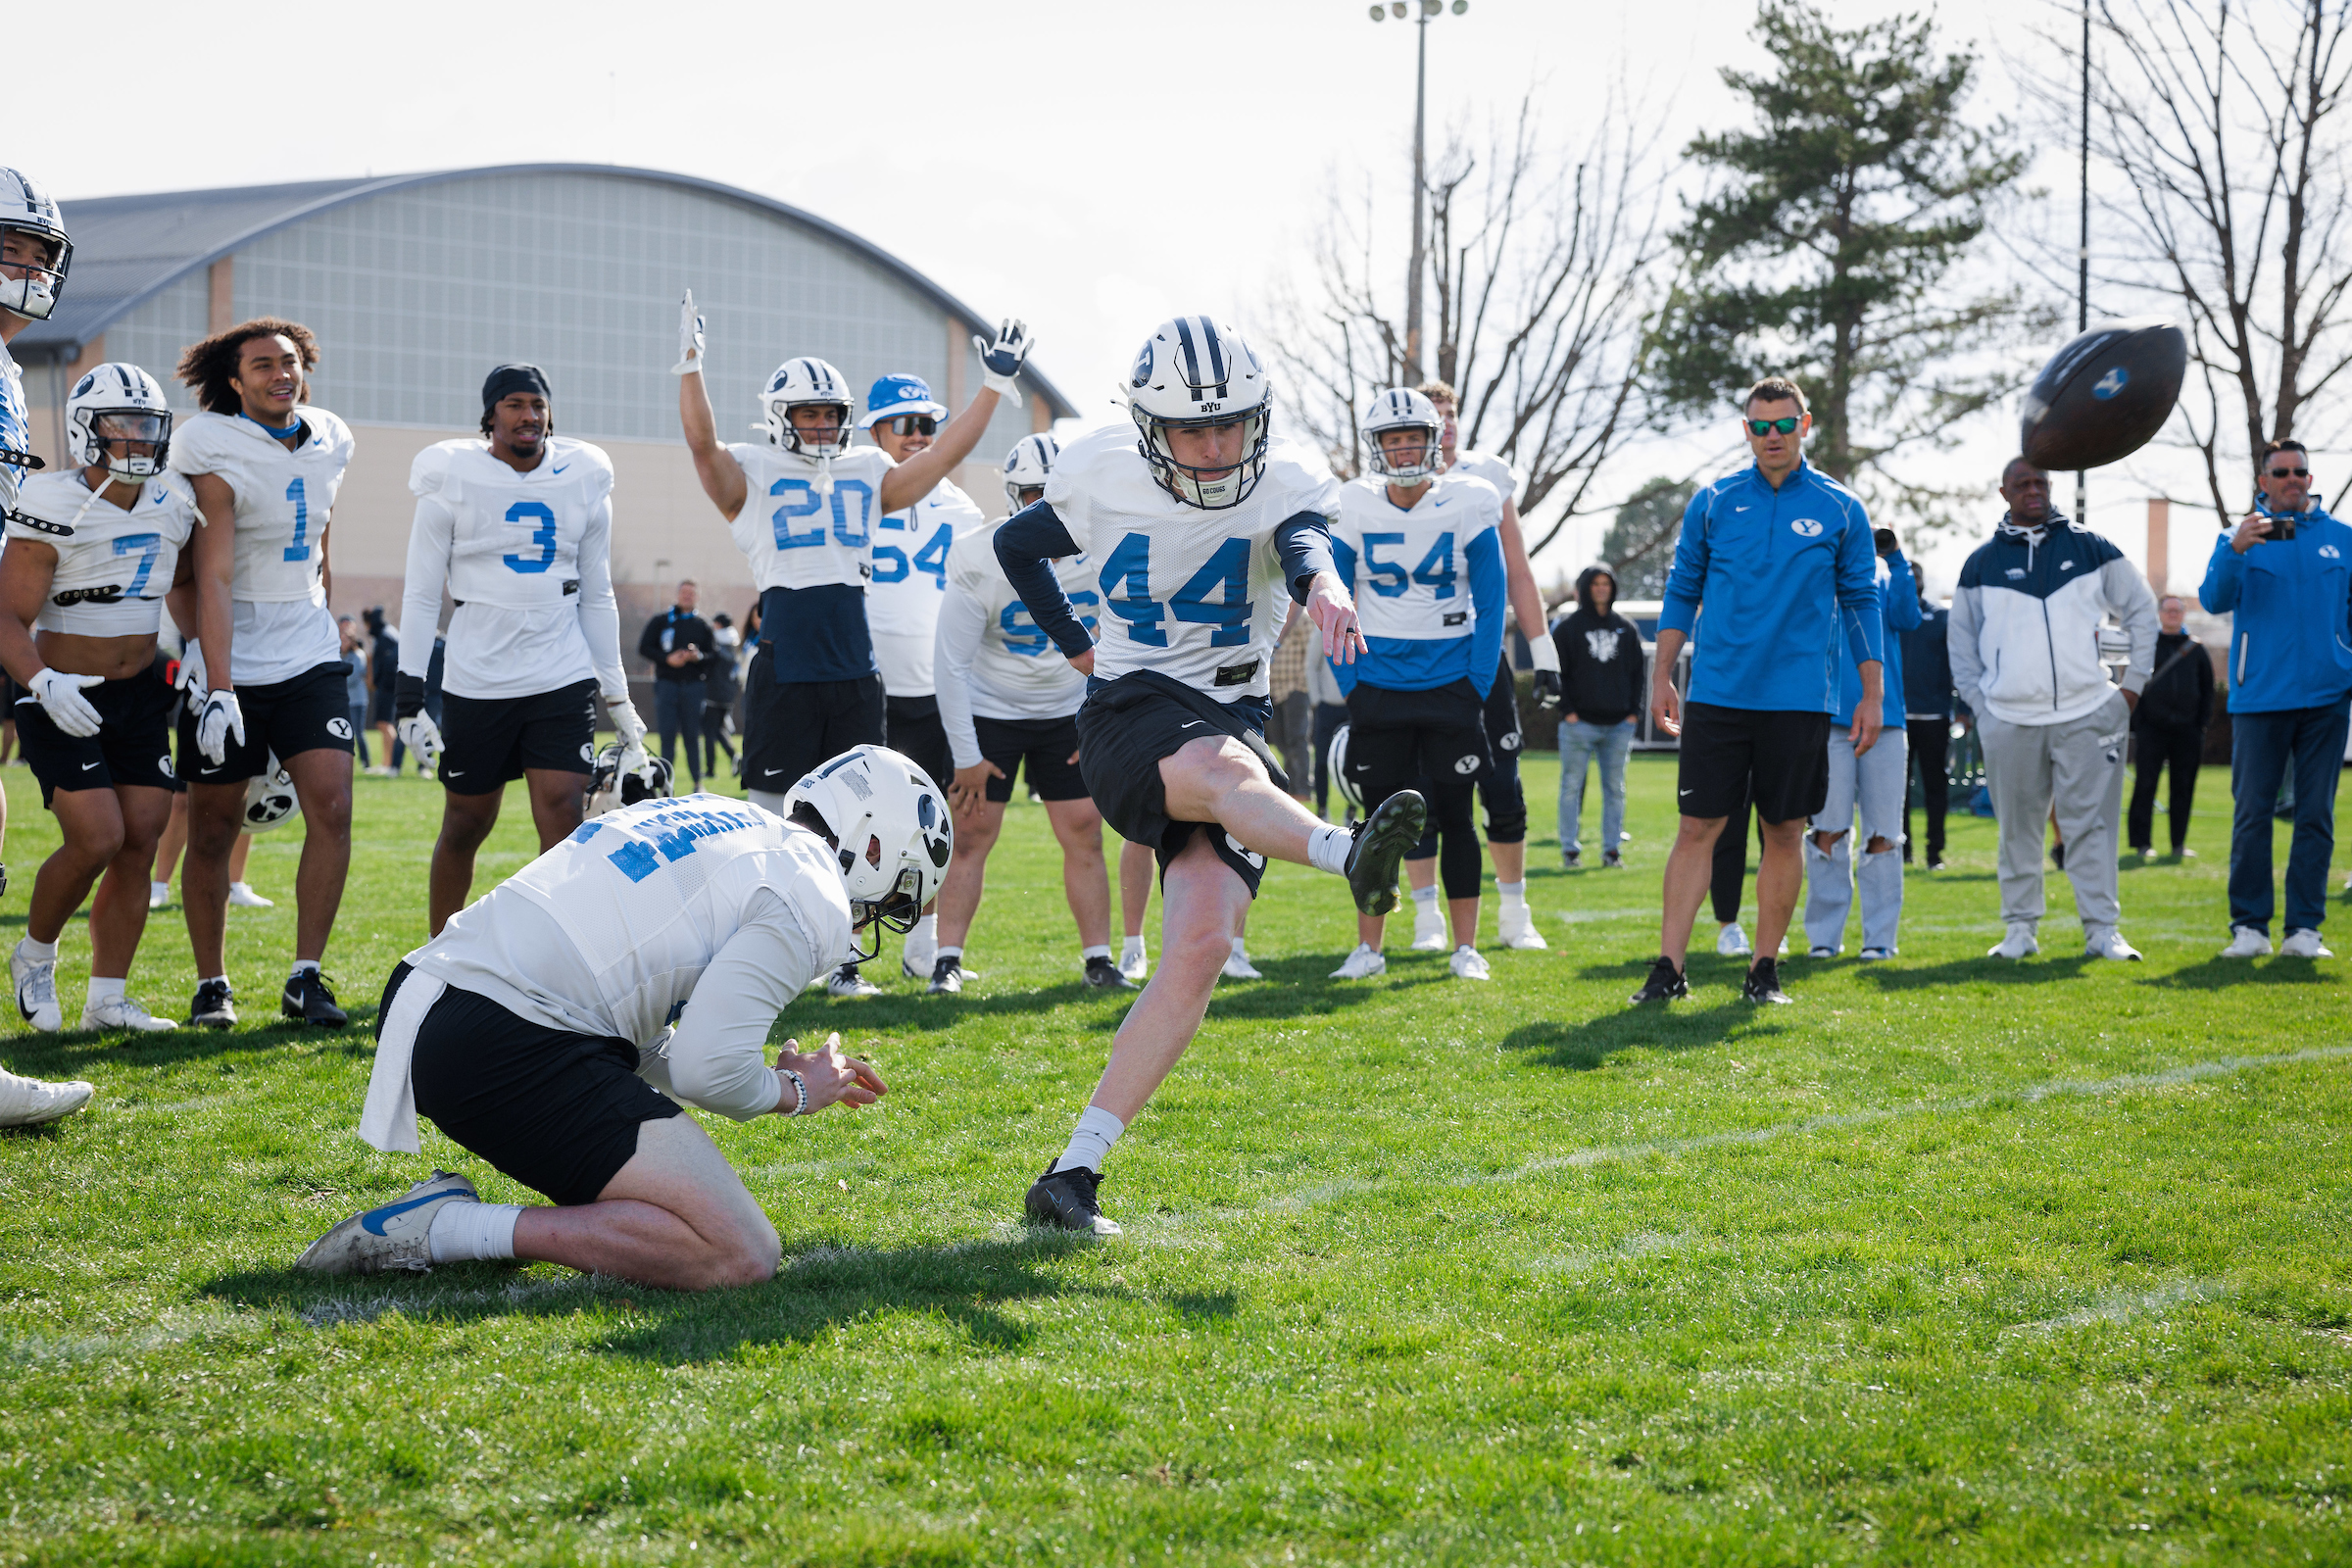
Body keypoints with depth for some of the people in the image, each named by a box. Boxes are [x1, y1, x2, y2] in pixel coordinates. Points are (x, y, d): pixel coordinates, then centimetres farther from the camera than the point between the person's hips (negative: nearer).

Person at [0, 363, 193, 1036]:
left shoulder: (171, 504, 2)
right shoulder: (55, 508, -17)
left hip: (139, 698, 6)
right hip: (63, 701, -6)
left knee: (140, 843, -1)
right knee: (96, 839, -16)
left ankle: (107, 999, 9)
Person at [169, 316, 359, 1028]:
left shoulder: (329, 443, 5)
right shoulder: (216, 452, -13)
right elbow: (213, 577, -20)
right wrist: (218, 691, -26)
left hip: (308, 657, 4)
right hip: (232, 663, -4)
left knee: (332, 808, -10)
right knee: (213, 831, 4)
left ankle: (306, 977, -2)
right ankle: (211, 983, 19)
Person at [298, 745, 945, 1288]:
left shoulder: (715, 820, 26)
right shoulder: (814, 905, -2)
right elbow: (706, 1070, -11)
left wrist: (804, 1075, 30)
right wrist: (795, 1092, 11)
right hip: (512, 1043, -10)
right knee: (740, 1257, -9)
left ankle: (448, 1211, 10)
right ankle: (451, 1229, -12)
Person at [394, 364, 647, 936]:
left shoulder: (583, 483, 6)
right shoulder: (453, 481, -3)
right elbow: (421, 596, -2)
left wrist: (618, 695, 12)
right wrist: (409, 693, -8)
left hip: (563, 680, 2)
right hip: (476, 686, -2)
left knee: (563, 820, -10)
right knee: (465, 825, 10)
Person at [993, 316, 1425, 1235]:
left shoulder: (1281, 482, -1)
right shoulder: (1102, 482, 2)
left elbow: (1304, 539, -27)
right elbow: (1016, 546, 23)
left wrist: (1322, 582, -50)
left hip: (1234, 723, 1)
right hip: (1130, 720, -1)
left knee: (1202, 945, -17)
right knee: (1227, 769, -38)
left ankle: (1074, 1173, -16)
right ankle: (1349, 858, -70)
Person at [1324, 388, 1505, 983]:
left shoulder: (1469, 506, -4)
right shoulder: (1354, 511, -1)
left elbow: (1491, 605, -1)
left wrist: (1477, 687, -6)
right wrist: (1350, 684, -3)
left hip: (1451, 686, -1)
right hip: (1379, 688, 1)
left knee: (1455, 818, 3)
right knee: (1380, 821, 5)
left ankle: (1466, 949, 10)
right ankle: (1368, 949, 13)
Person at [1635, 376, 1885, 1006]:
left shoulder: (1840, 509, 4)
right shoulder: (1713, 503, 6)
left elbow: (1861, 602, 7)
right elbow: (1682, 593, 11)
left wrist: (1871, 695, 3)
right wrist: (1662, 678, 6)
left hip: (1799, 700, 0)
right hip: (1717, 692, 0)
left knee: (1785, 835, 4)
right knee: (1697, 828, -3)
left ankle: (1765, 970, 13)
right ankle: (1669, 968, -1)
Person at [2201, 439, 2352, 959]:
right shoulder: (2241, 536, 5)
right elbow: (2213, 600, -8)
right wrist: (2234, 551, -25)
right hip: (2259, 697, -2)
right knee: (2251, 813, -2)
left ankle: (2304, 928, 6)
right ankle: (2249, 927, 2)